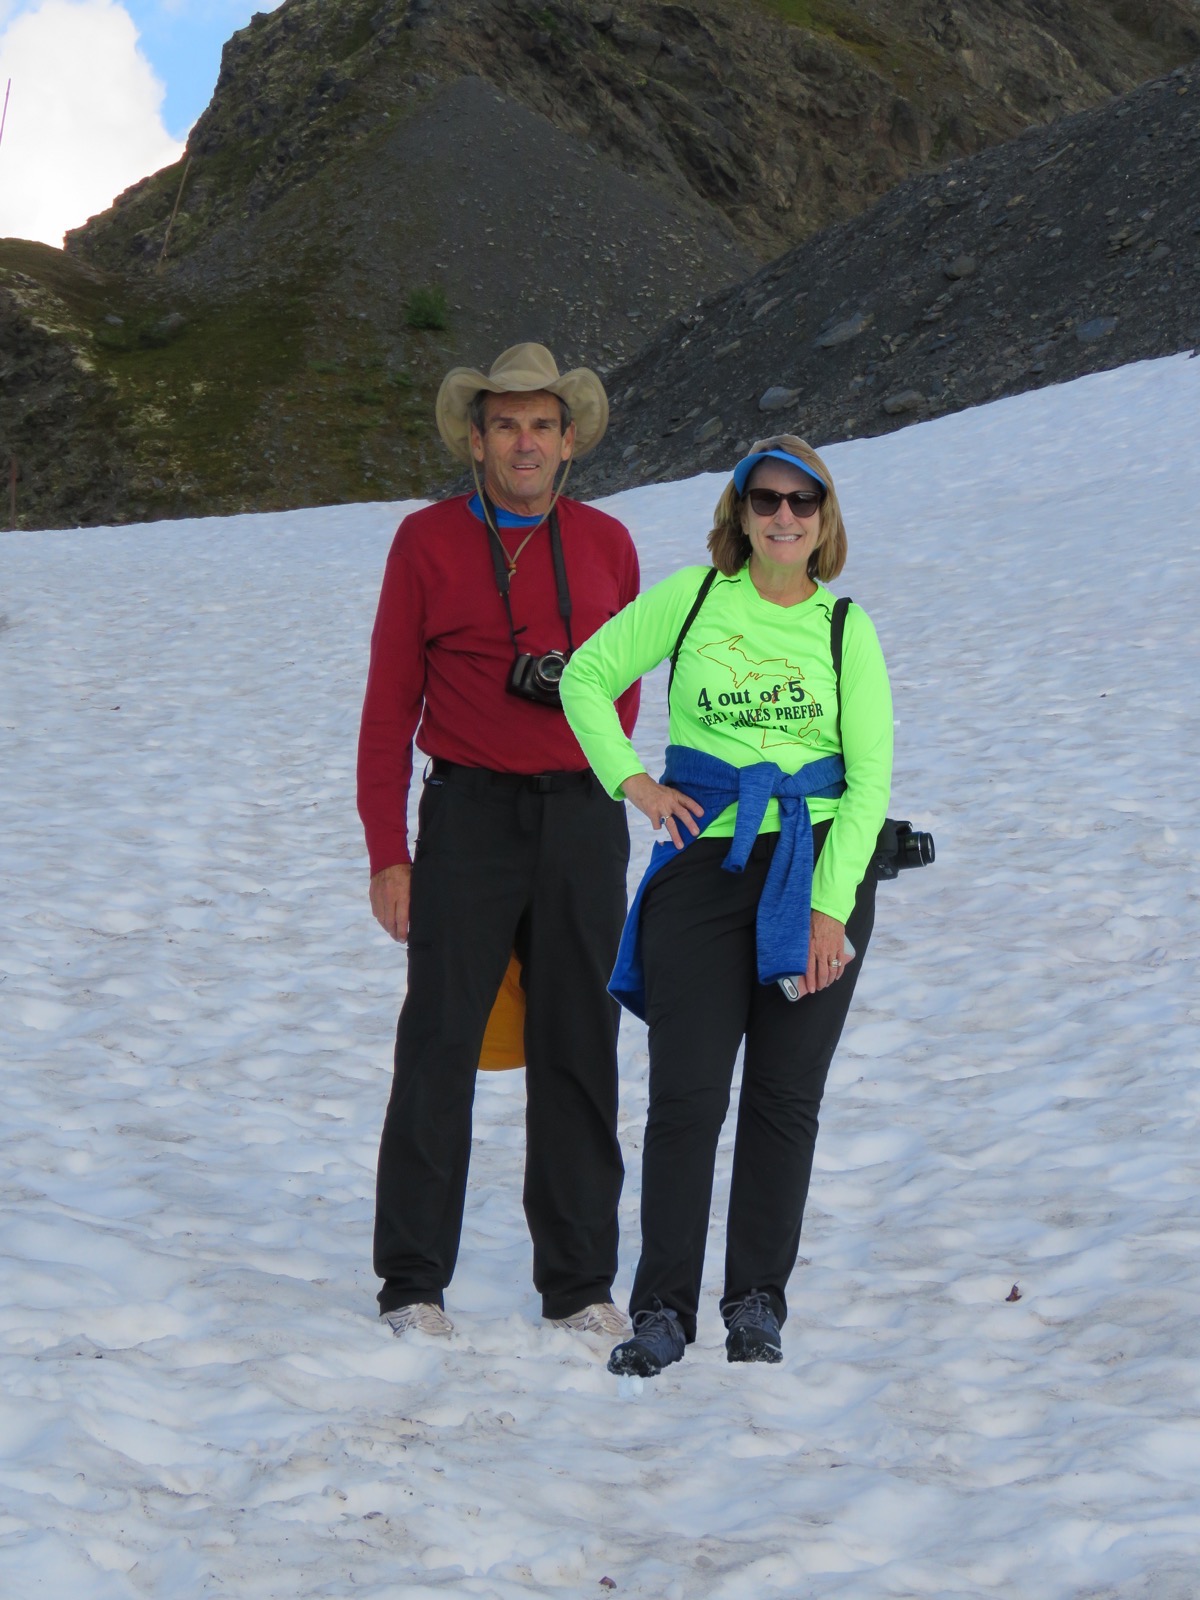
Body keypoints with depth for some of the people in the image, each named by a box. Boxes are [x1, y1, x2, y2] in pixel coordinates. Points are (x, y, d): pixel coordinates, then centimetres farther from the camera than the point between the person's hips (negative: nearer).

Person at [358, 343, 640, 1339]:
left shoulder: (606, 543, 10)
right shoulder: (427, 542, 3)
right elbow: (391, 703, 3)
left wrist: (580, 687, 0)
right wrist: (388, 851, -2)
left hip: (583, 817, 2)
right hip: (469, 815, -2)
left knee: (579, 1050, 5)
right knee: (440, 1045, -4)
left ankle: (579, 1284, 14)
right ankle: (415, 1283, 6)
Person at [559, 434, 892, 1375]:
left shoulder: (846, 627, 3)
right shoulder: (692, 597, 3)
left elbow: (871, 777, -2)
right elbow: (587, 677, 12)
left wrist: (832, 904, -10)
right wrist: (634, 782, 0)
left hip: (820, 865, 1)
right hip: (704, 859, -1)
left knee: (785, 1096, 5)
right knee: (687, 1093, -4)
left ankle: (758, 1302, 17)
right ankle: (664, 1309, 5)